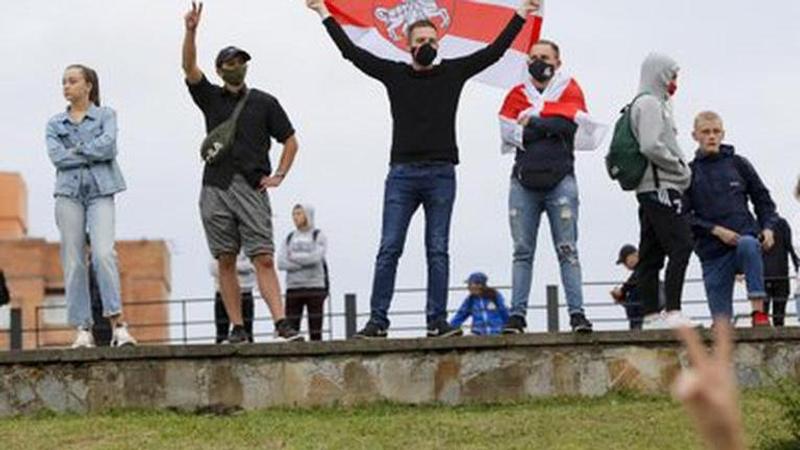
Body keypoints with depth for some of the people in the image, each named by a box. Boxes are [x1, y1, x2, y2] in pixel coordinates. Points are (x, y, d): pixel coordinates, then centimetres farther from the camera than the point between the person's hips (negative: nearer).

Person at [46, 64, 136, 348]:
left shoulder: (106, 115, 10)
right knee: (73, 261, -4)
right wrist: (93, 155, -4)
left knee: (104, 253, -19)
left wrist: (76, 151, -2)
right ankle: (82, 330, -3)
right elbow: (57, 157, 0)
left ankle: (118, 325, -21)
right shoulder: (55, 124, 16)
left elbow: (108, 144, -8)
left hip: (100, 191, -3)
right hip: (69, 192, 3)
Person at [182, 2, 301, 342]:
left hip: (252, 189, -1)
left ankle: (282, 324, -17)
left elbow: (290, 141, 15)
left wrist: (279, 175, 2)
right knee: (226, 261, 0)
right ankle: (237, 328, 3)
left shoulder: (265, 103, 11)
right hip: (216, 189, 1)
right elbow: (189, 67, -2)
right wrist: (190, 31, -15)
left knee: (263, 258, -9)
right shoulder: (210, 98, 13)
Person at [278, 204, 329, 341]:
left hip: (315, 287, -3)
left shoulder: (318, 236, 5)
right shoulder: (289, 238, 14)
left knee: (315, 332, -4)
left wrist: (293, 257, -3)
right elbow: (281, 263, 1)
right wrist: (304, 263, -8)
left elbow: (316, 257, -12)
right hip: (293, 287, 3)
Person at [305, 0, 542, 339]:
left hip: (441, 175, 0)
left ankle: (437, 322, 2)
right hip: (402, 174, 0)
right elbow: (351, 52, 12)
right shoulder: (394, 74, 9)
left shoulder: (453, 73, 10)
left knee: (438, 251, 2)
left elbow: (494, 52, 11)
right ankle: (377, 321, -5)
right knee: (389, 249, -4)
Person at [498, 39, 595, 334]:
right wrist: (550, 127, -6)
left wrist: (532, 121, -3)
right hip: (524, 181, 2)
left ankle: (577, 313, -8)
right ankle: (517, 315, 0)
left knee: (567, 250, -5)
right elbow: (508, 133, -1)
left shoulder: (570, 90, 10)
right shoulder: (517, 95, 15)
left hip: (560, 179, -2)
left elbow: (568, 124, -9)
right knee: (522, 252, 1)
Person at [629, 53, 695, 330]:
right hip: (660, 186, -11)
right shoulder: (650, 103, -8)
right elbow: (651, 146, -19)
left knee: (651, 254, 7)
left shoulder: (655, 104, 23)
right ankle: (672, 312, -21)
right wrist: (681, 168, -10)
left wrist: (680, 170, 11)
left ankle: (651, 315, 7)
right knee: (681, 245, -15)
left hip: (650, 190, 11)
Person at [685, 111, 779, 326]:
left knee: (748, 245, -38)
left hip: (745, 238, -1)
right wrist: (716, 230, -13)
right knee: (721, 320, -6)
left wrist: (768, 228, -1)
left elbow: (762, 199, 16)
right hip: (713, 252, 1)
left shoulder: (738, 164, 9)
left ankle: (759, 312, -36)